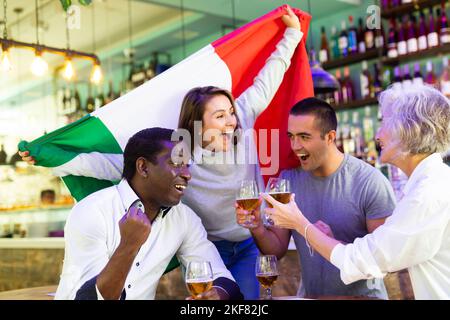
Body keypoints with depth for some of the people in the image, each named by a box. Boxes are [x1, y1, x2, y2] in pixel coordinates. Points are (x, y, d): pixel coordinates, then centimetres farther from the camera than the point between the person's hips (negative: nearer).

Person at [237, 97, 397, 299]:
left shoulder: (370, 182, -13)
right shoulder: (287, 180, 0)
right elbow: (278, 250, 4)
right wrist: (258, 229, -15)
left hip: (362, 295, -3)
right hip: (309, 295, 3)